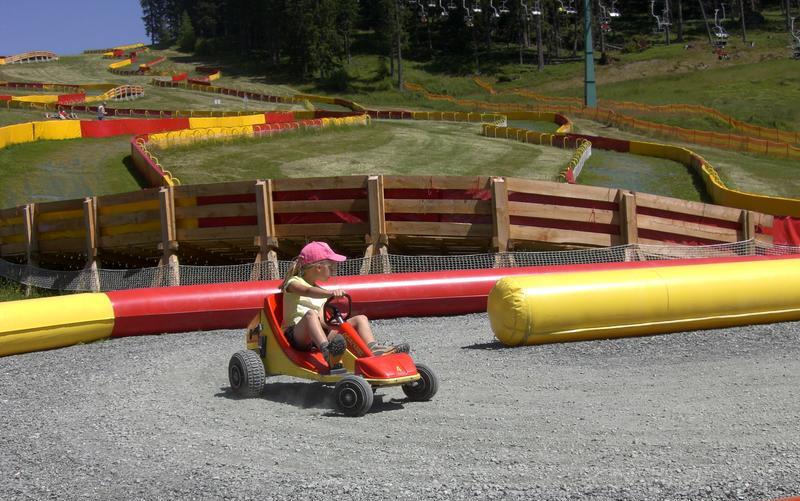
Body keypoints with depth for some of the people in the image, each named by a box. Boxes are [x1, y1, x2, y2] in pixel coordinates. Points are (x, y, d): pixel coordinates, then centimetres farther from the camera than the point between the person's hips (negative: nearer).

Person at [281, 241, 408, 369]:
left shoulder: (321, 290, 25)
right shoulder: (294, 283, 1)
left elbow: (321, 320, 13)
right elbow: (308, 292, -25)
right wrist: (331, 293, -43)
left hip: (320, 333, 7)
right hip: (297, 334, -7)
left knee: (360, 319, -1)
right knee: (311, 314, -38)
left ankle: (372, 348, -28)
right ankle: (327, 350, -61)